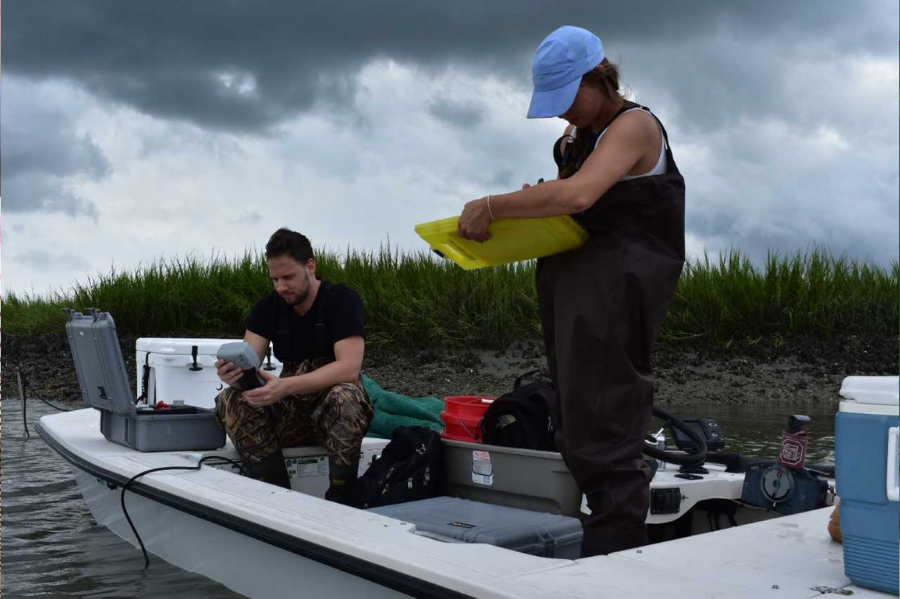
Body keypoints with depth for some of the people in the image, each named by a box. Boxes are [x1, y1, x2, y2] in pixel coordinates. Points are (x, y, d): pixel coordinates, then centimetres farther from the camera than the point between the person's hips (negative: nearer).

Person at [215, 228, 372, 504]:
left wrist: (285, 386, -36)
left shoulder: (341, 299, -10)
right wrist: (232, 372, -32)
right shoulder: (268, 307, 4)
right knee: (231, 400, -21)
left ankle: (340, 502, -23)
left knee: (346, 396, -38)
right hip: (291, 412, 4)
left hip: (334, 410, -4)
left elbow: (349, 367, -23)